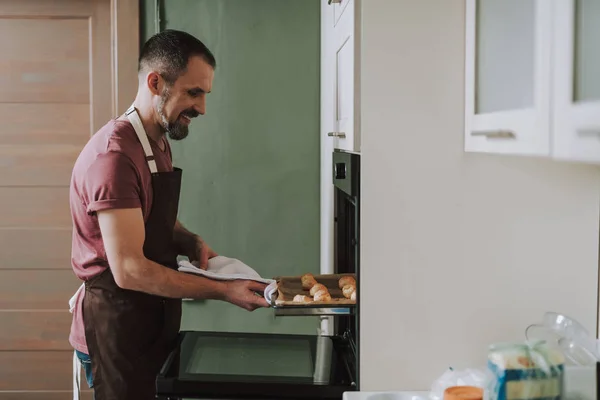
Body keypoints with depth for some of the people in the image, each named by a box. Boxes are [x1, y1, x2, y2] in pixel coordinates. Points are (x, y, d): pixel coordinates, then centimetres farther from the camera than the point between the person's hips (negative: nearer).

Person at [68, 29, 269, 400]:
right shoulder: (114, 155, -23)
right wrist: (222, 291, -25)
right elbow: (128, 270, -27)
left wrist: (192, 244, -1)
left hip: (154, 322, 9)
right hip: (115, 329, -9)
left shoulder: (158, 142, 9)